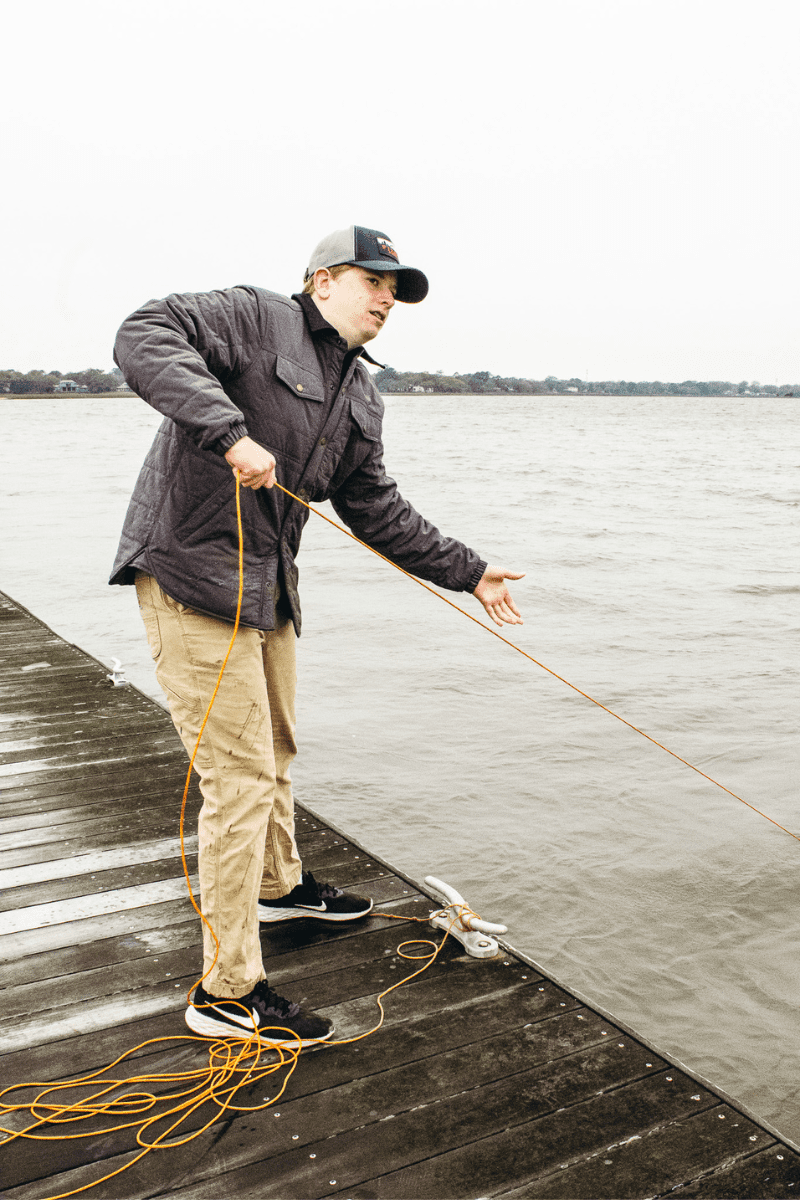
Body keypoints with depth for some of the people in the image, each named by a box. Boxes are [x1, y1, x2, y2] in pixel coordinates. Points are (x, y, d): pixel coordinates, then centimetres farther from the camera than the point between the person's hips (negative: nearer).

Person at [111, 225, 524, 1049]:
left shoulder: (360, 396, 16)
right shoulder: (255, 317, -8)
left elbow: (376, 509, 19)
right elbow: (145, 338, -23)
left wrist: (466, 571, 16)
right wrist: (229, 431, -34)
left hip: (268, 586, 9)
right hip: (193, 574, -9)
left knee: (274, 753, 24)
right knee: (241, 776, -8)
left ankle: (279, 886, 50)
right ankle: (227, 993, 3)